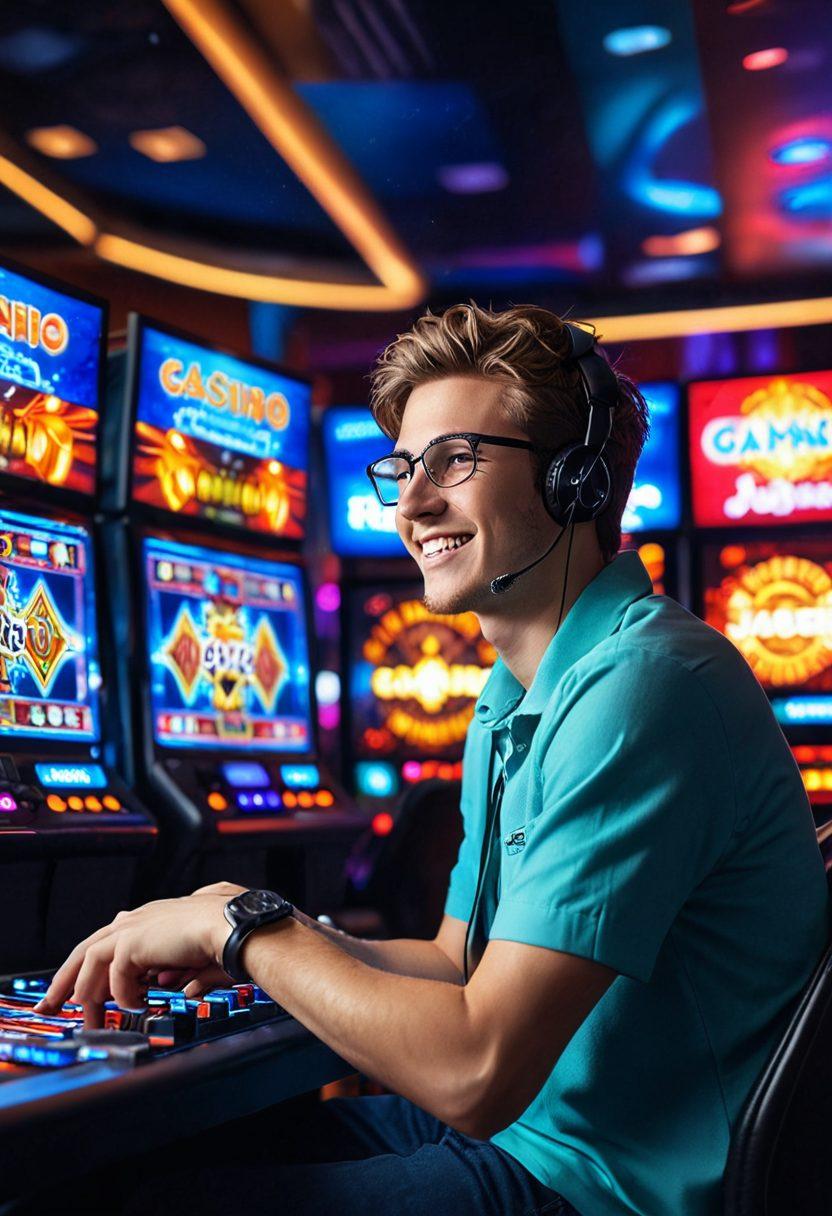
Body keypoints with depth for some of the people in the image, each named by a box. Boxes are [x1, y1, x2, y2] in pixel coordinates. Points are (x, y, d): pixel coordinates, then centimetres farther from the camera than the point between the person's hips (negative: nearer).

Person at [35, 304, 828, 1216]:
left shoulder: (642, 687, -24)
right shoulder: (512, 699, 9)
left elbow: (476, 1073, -27)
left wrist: (245, 925, -15)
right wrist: (265, 946, -2)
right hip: (520, 1123, 9)